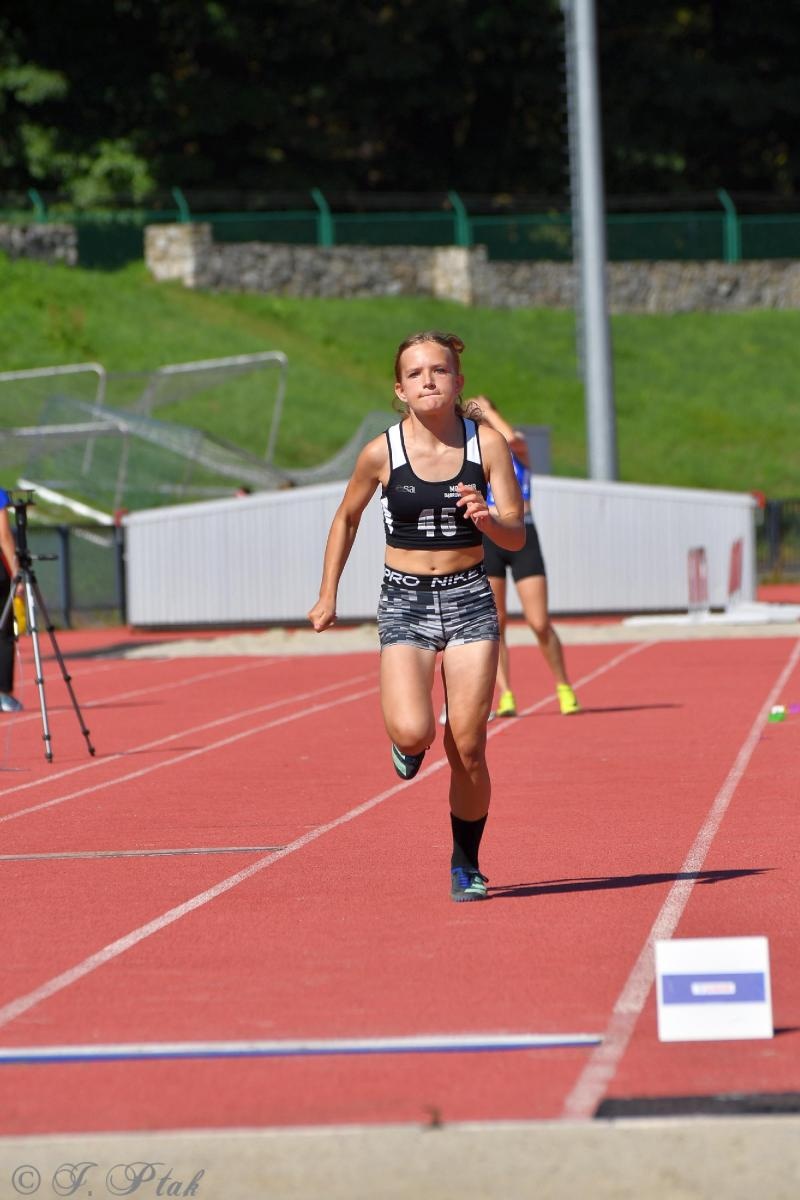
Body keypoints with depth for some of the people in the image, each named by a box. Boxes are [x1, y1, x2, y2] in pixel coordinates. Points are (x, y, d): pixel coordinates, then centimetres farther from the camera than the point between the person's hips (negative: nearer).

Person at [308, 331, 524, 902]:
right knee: (413, 731, -22)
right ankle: (408, 746, 18)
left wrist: (488, 519, -25)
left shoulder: (487, 443, -4)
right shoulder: (382, 453, -5)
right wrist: (328, 595, 15)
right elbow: (347, 518, 13)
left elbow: (517, 535, -3)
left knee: (467, 747, -3)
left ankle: (466, 864, 18)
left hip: (469, 599, 1)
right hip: (405, 603, -1)